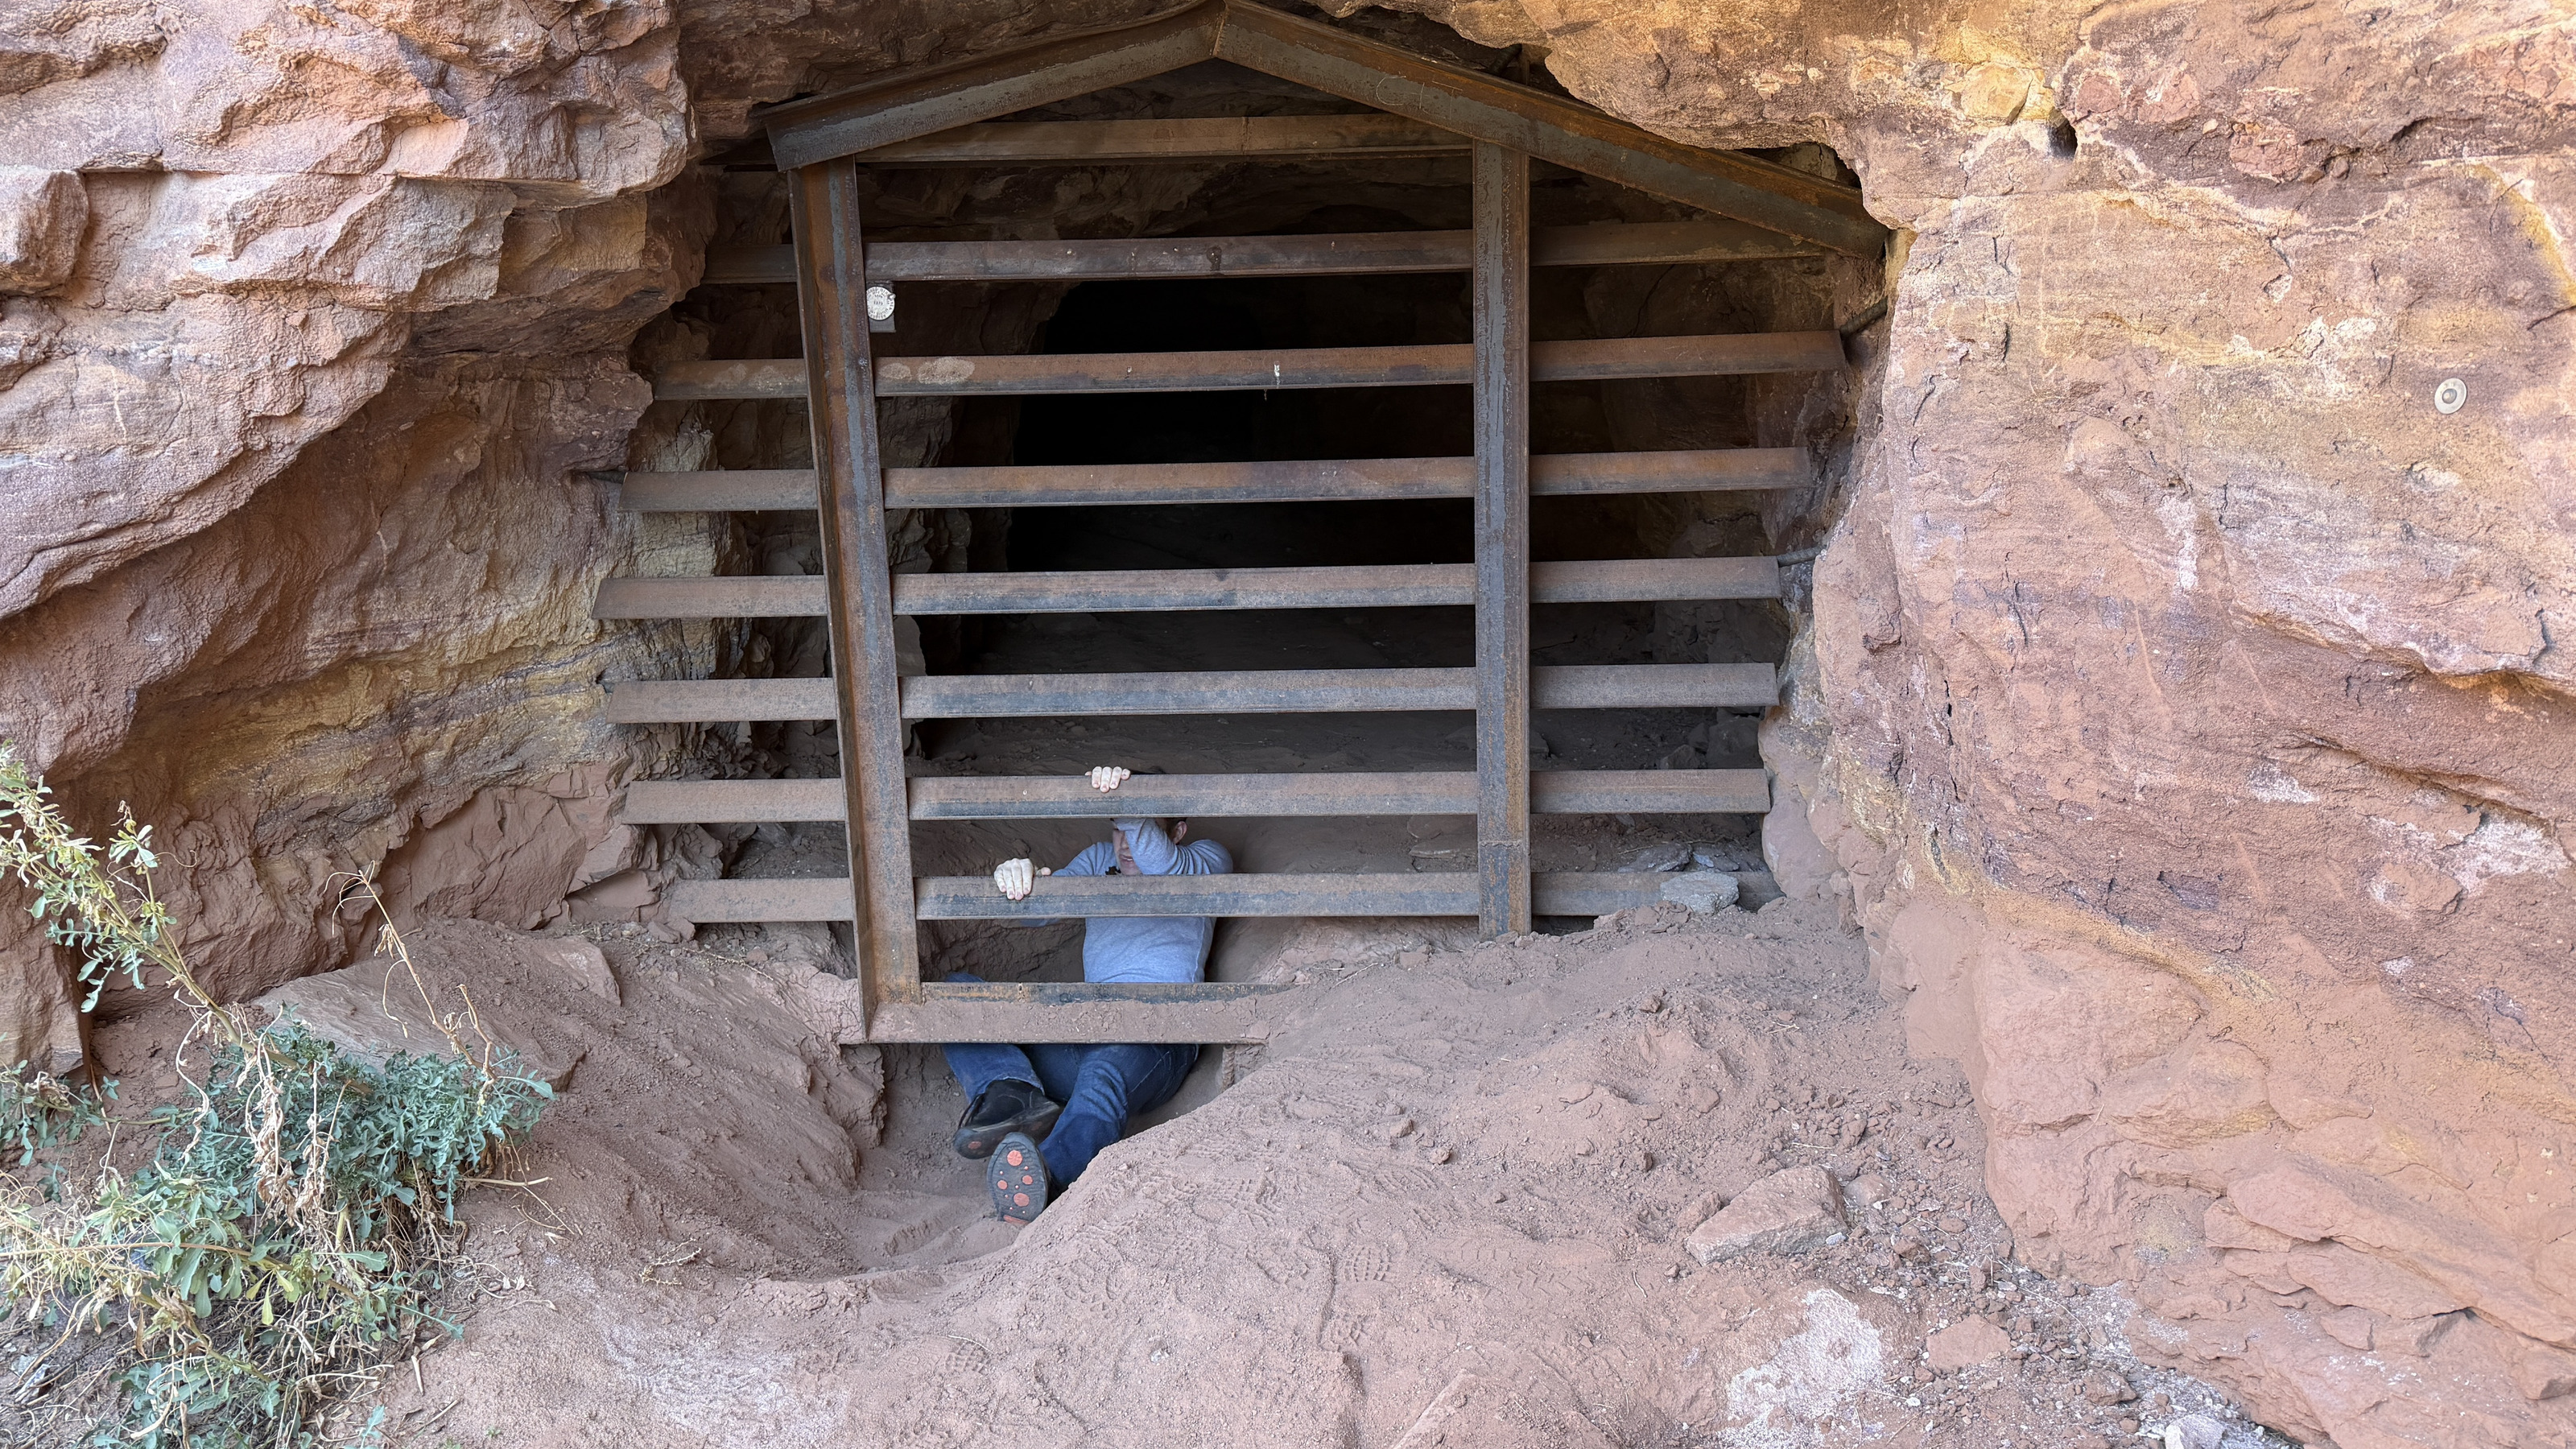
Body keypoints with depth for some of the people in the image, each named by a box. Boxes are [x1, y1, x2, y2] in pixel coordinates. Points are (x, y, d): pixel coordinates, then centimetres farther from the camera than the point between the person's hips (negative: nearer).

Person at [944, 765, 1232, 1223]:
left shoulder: (1209, 861, 14)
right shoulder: (1101, 860, 27)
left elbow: (1167, 868, -12)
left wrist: (1130, 807, -31)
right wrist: (1014, 876, -17)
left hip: (1158, 1039, -6)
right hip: (1082, 1038, 6)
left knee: (1108, 1068, -40)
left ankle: (1047, 1179, -68)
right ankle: (1014, 1095, -36)